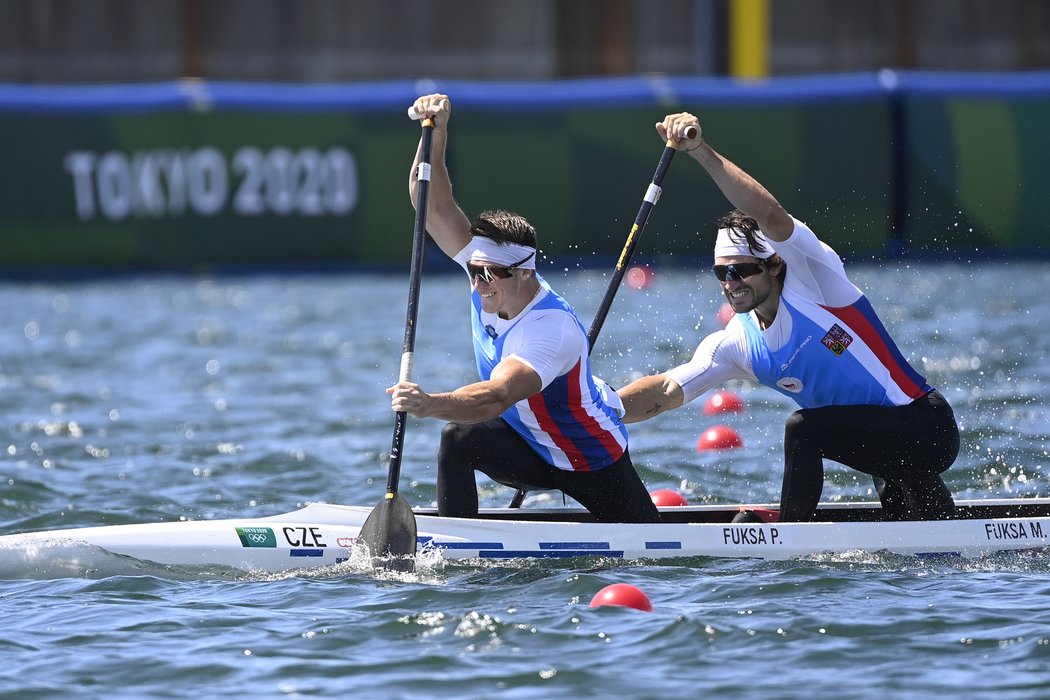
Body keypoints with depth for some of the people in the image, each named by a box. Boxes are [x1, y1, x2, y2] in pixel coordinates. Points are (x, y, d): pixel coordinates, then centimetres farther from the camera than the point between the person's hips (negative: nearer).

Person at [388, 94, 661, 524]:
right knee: (458, 439, -26)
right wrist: (436, 135, -34)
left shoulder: (552, 328, -37)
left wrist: (430, 405, -69)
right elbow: (435, 208, -20)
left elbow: (496, 397, -53)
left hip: (593, 464, -5)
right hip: (530, 449, 5)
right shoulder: (491, 275, -15)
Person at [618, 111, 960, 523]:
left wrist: (702, 152, -38)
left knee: (803, 428, -24)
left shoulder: (810, 281, -14)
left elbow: (771, 216, -30)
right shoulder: (737, 345, 4)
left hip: (929, 427, -8)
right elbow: (667, 390, -2)